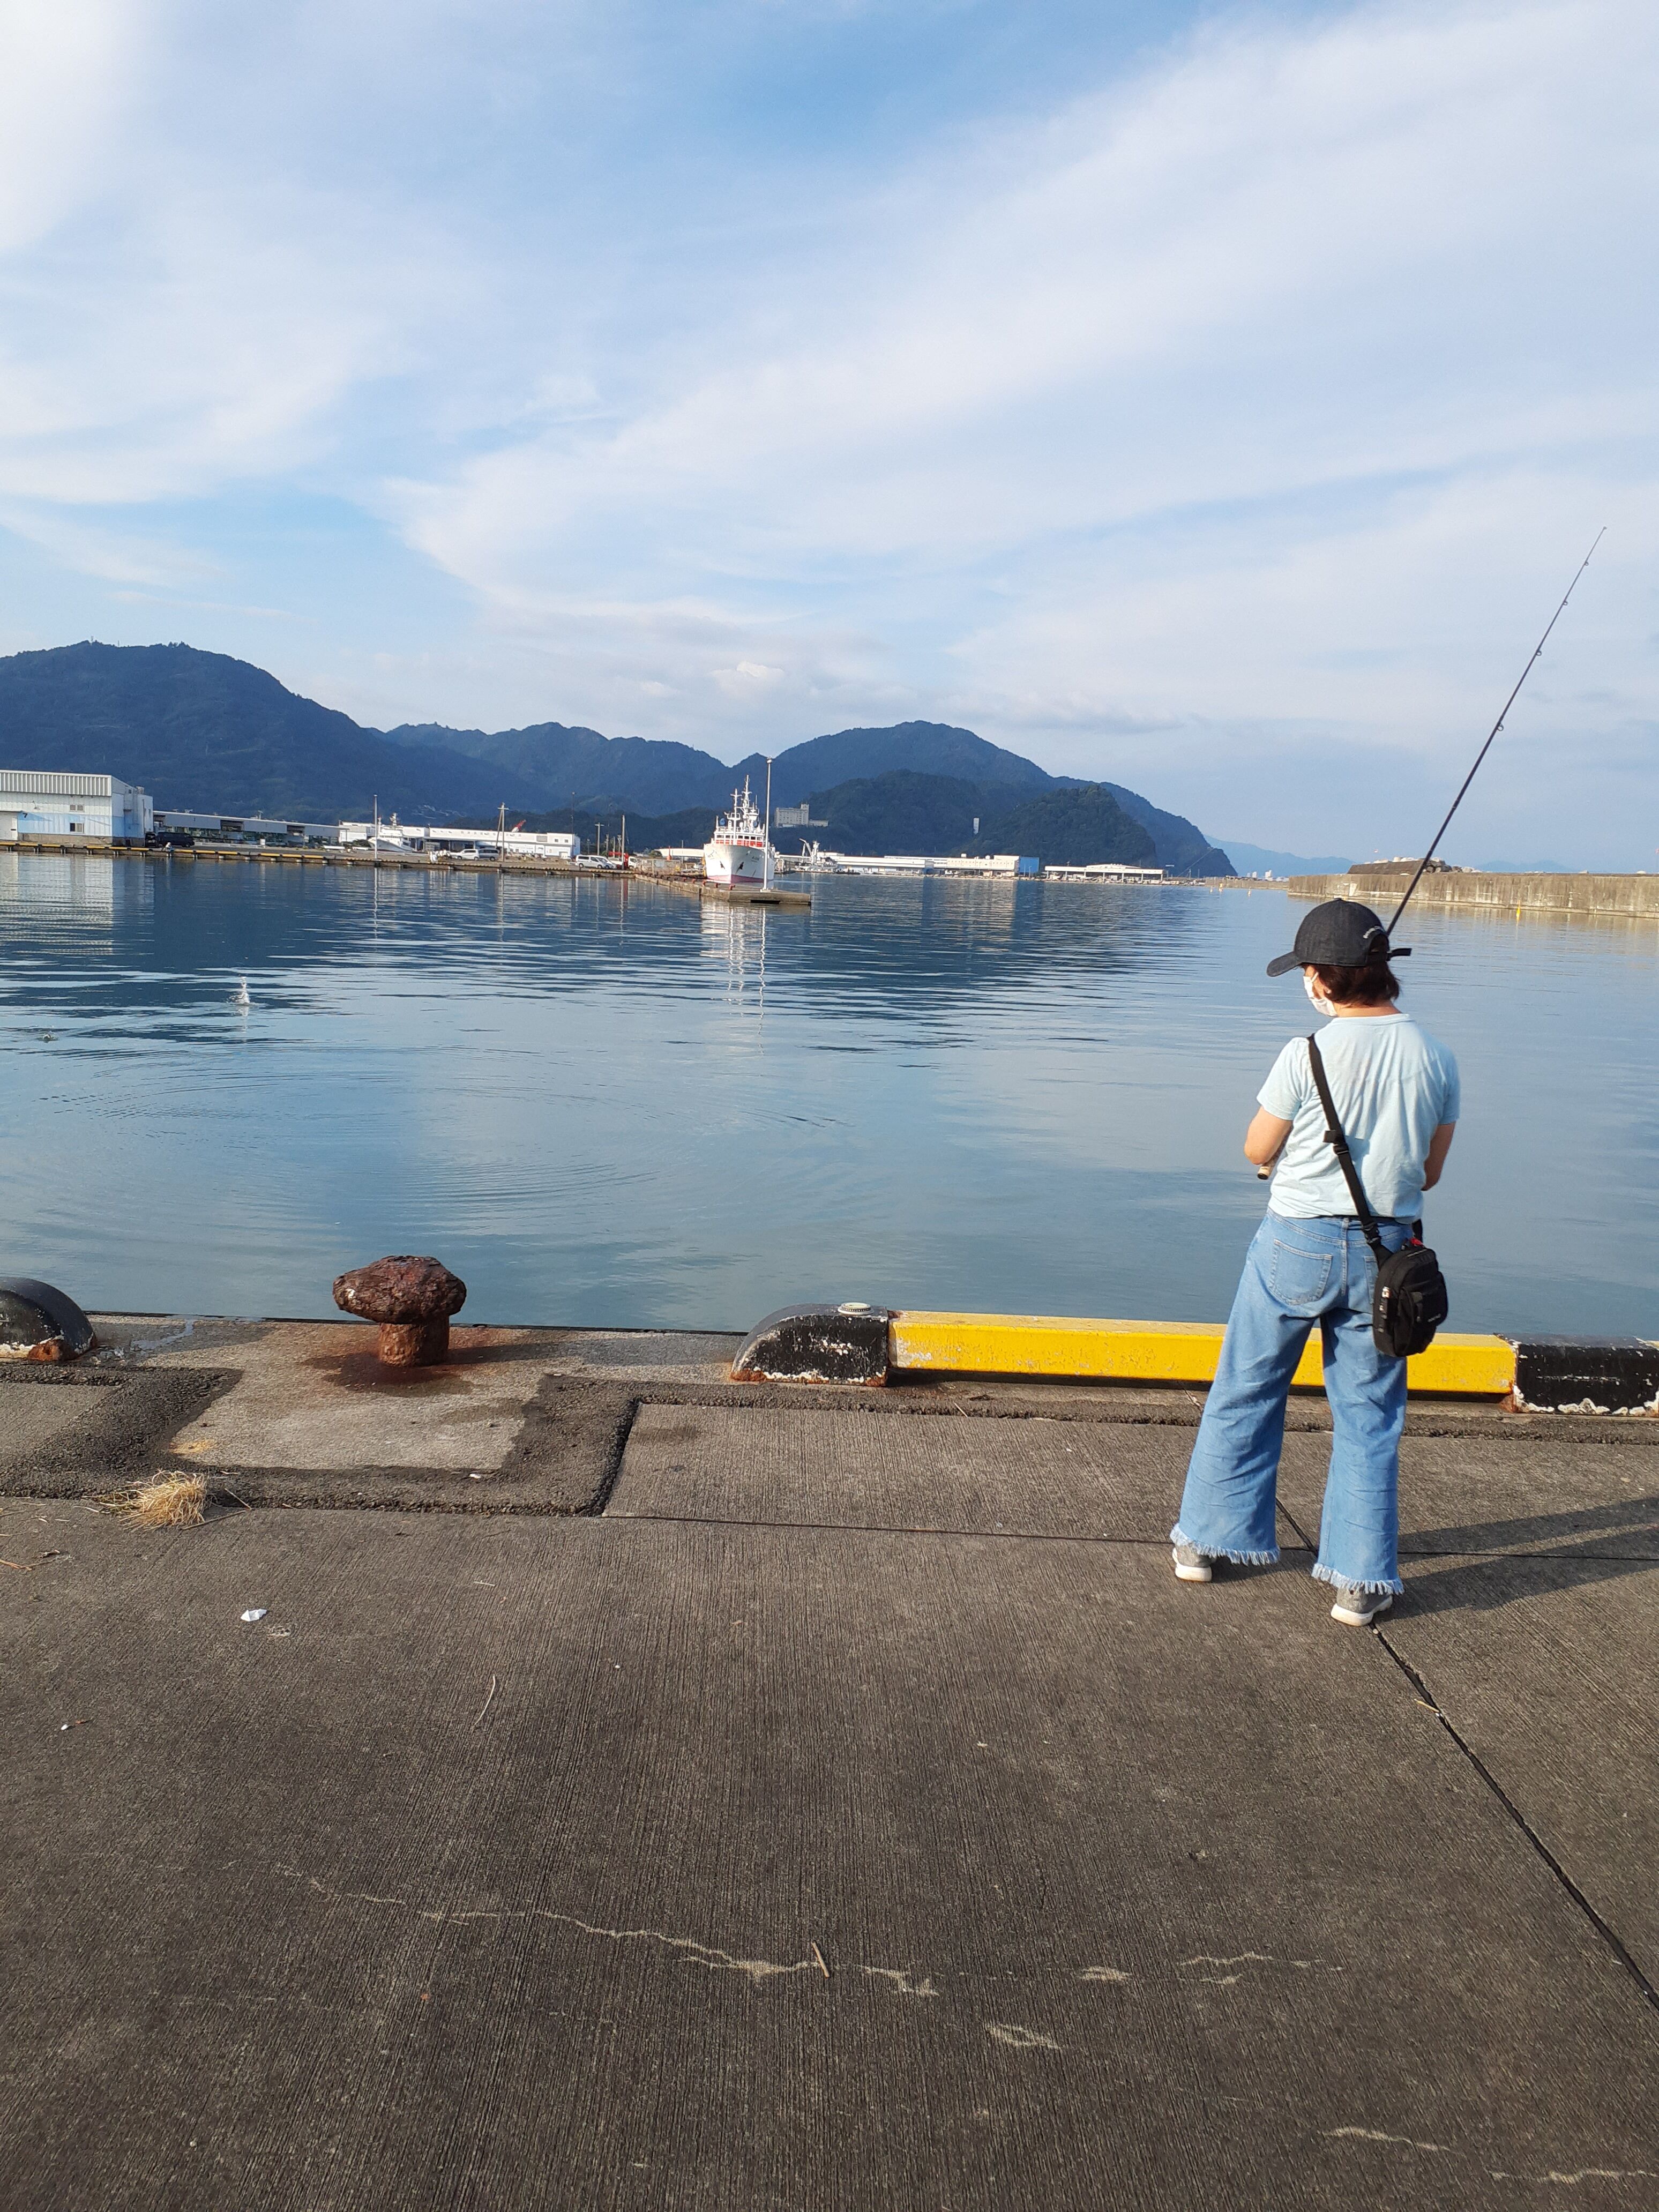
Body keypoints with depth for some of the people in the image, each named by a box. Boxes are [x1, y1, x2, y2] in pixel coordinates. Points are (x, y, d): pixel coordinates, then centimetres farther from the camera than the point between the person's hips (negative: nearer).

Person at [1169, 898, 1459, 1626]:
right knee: (1368, 1415, 12)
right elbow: (1429, 1173, 6)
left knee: (1244, 1394, 13)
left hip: (1298, 1243, -3)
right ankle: (1362, 1579, 14)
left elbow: (1257, 1150, -3)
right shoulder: (1436, 1060, -2)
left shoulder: (1308, 1055, -15)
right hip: (1386, 1248, 3)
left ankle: (1206, 1539, 24)